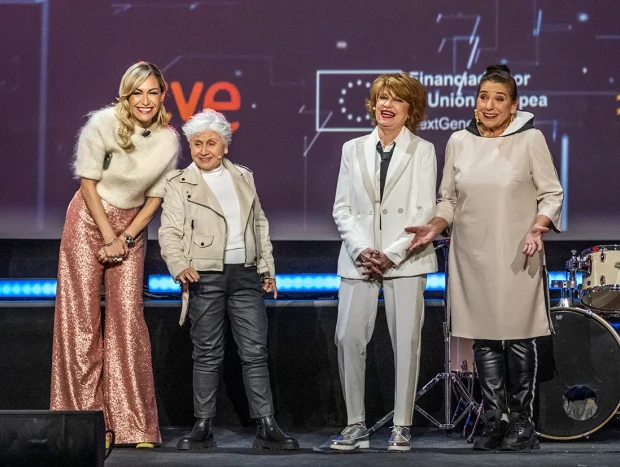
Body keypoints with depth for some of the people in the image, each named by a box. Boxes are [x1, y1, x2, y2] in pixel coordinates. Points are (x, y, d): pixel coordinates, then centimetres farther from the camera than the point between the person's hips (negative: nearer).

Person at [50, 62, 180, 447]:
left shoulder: (169, 140, -5)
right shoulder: (103, 124, -14)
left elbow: (155, 198, 1)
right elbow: (88, 183, -8)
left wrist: (124, 239, -8)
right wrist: (108, 236, -10)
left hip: (131, 227, 2)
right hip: (89, 219, -2)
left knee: (129, 315, -6)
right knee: (82, 317, -4)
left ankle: (133, 425, -3)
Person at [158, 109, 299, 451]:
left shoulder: (243, 177, 15)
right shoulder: (179, 184, 3)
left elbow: (260, 224, 19)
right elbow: (169, 232, -4)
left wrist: (267, 268, 13)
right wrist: (180, 266, -21)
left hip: (245, 275, 3)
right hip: (205, 277, -3)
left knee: (255, 352, 0)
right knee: (207, 355, 0)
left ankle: (266, 427, 1)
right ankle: (203, 427, 7)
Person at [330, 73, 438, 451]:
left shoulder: (423, 151, 5)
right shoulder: (354, 149, 13)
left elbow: (424, 211, -2)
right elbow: (342, 209, 8)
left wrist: (390, 255, -11)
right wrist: (362, 250, -8)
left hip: (405, 260, -2)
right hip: (359, 260, 2)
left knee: (406, 342, -3)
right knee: (348, 338, -5)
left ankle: (402, 427, 5)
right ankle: (356, 426, 4)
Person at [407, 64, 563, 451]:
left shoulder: (530, 140, -1)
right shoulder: (459, 142, 9)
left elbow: (551, 194, 0)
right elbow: (449, 199, 15)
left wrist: (538, 227, -16)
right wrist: (435, 227, -2)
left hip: (516, 258, -3)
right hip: (472, 258, 3)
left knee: (518, 340, -3)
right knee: (484, 340, 4)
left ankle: (522, 421, 8)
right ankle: (495, 420, 11)